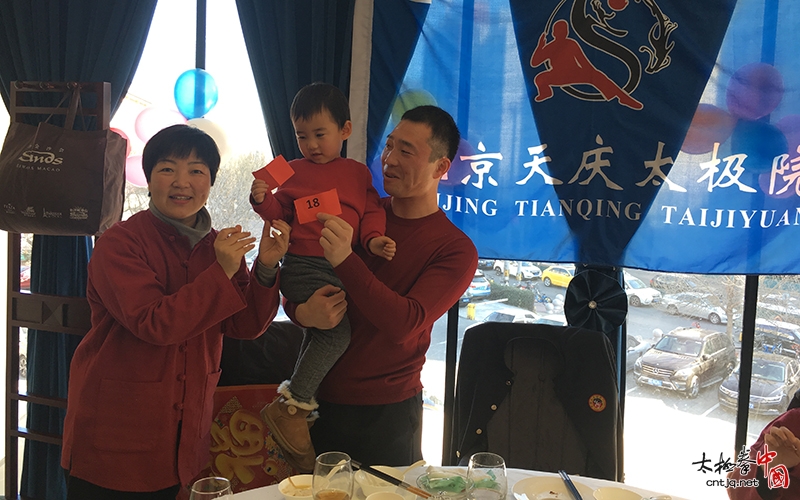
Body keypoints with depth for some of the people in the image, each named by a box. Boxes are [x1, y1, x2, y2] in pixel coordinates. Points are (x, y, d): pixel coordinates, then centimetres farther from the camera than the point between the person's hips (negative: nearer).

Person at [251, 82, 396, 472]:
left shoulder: (358, 172, 16)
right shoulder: (293, 170, 10)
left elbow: (371, 212, 11)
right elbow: (280, 214, 6)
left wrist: (374, 239, -7)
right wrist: (263, 200, -13)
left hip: (344, 267, 4)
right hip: (303, 266, -4)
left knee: (320, 331, 9)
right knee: (337, 329, -21)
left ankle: (295, 400, 25)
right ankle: (290, 407, -13)